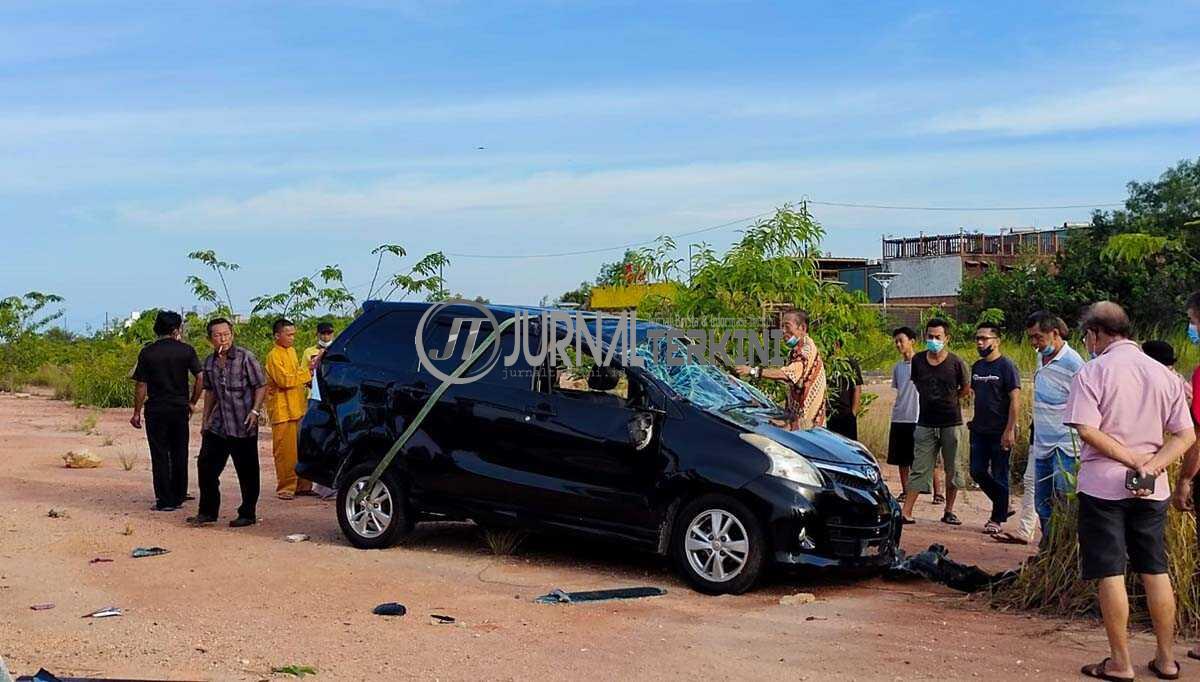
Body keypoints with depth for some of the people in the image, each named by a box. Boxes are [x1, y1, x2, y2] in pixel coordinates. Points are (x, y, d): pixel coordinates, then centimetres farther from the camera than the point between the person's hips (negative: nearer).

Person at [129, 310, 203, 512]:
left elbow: (141, 385, -5)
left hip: (156, 410, -1)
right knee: (179, 454, 13)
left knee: (160, 455, 4)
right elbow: (200, 378, -7)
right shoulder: (186, 350, -1)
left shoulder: (147, 352, -3)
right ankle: (179, 496, 20)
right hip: (180, 408, 1)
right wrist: (192, 402, 6)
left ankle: (165, 501, 4)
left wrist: (136, 412, 3)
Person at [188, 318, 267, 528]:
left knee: (247, 472, 2)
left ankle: (248, 514, 13)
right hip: (217, 426, 6)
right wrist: (205, 419, 19)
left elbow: (261, 386, -7)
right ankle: (207, 512, 20)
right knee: (206, 467, 7)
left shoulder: (246, 358, -8)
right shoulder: (209, 362, 10)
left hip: (243, 426, -6)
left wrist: (255, 411, -16)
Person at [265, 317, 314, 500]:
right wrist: (307, 370, -17)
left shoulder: (291, 351, 17)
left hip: (297, 408, 8)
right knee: (286, 451, -5)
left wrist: (304, 384, 12)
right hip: (282, 410, -8)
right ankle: (285, 488, 1)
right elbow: (284, 379, -21)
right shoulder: (273, 355, -10)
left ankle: (302, 485, 15)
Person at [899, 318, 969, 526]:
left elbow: (965, 389, 8)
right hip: (926, 423, 1)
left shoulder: (956, 363, -7)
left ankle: (949, 512, 19)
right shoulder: (917, 360, 0)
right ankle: (906, 512, -3)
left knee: (952, 469, 7)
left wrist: (948, 401, 11)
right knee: (919, 469, -1)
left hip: (951, 423, -1)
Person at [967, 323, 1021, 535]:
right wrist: (974, 421, 13)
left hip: (1000, 432, -7)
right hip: (979, 430, 7)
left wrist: (1009, 430, -19)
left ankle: (998, 519, 12)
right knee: (977, 472, 8)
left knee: (999, 476, 2)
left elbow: (1015, 400, -14)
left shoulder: (1006, 366, -10)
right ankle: (1002, 506, 26)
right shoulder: (977, 366, 11)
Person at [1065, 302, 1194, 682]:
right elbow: (1185, 436, 2)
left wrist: (1135, 460, -14)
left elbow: (1087, 431, -19)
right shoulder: (1163, 374, 7)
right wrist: (1151, 466, -9)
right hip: (1152, 490, 5)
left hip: (1103, 486, -5)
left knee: (1110, 574, 2)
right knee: (1156, 571, 14)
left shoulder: (1093, 372, -8)